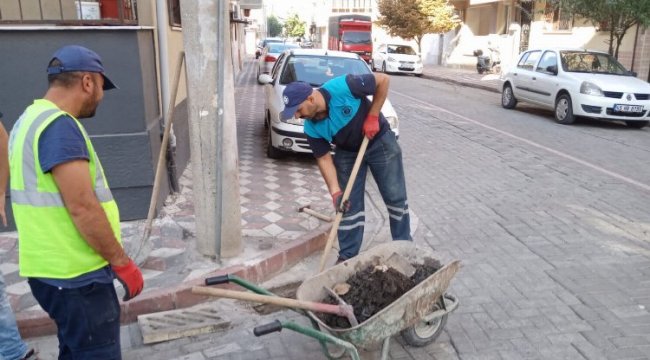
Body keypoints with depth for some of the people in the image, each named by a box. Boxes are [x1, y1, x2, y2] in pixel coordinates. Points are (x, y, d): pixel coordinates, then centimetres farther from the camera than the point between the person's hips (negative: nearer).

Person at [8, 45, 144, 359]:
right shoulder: (59, 126, -20)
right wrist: (122, 262, -16)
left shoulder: (32, 119, 13)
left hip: (57, 267, 10)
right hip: (74, 275, -10)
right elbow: (82, 208, -25)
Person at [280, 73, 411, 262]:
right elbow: (324, 159, -13)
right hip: (348, 152, 3)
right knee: (348, 204, 2)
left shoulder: (342, 87, -33)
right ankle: (347, 257, 15)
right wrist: (335, 191, -25)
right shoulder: (311, 129, -20)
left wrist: (372, 117, -24)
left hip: (380, 142, -3)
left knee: (396, 197, 4)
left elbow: (383, 80, -23)